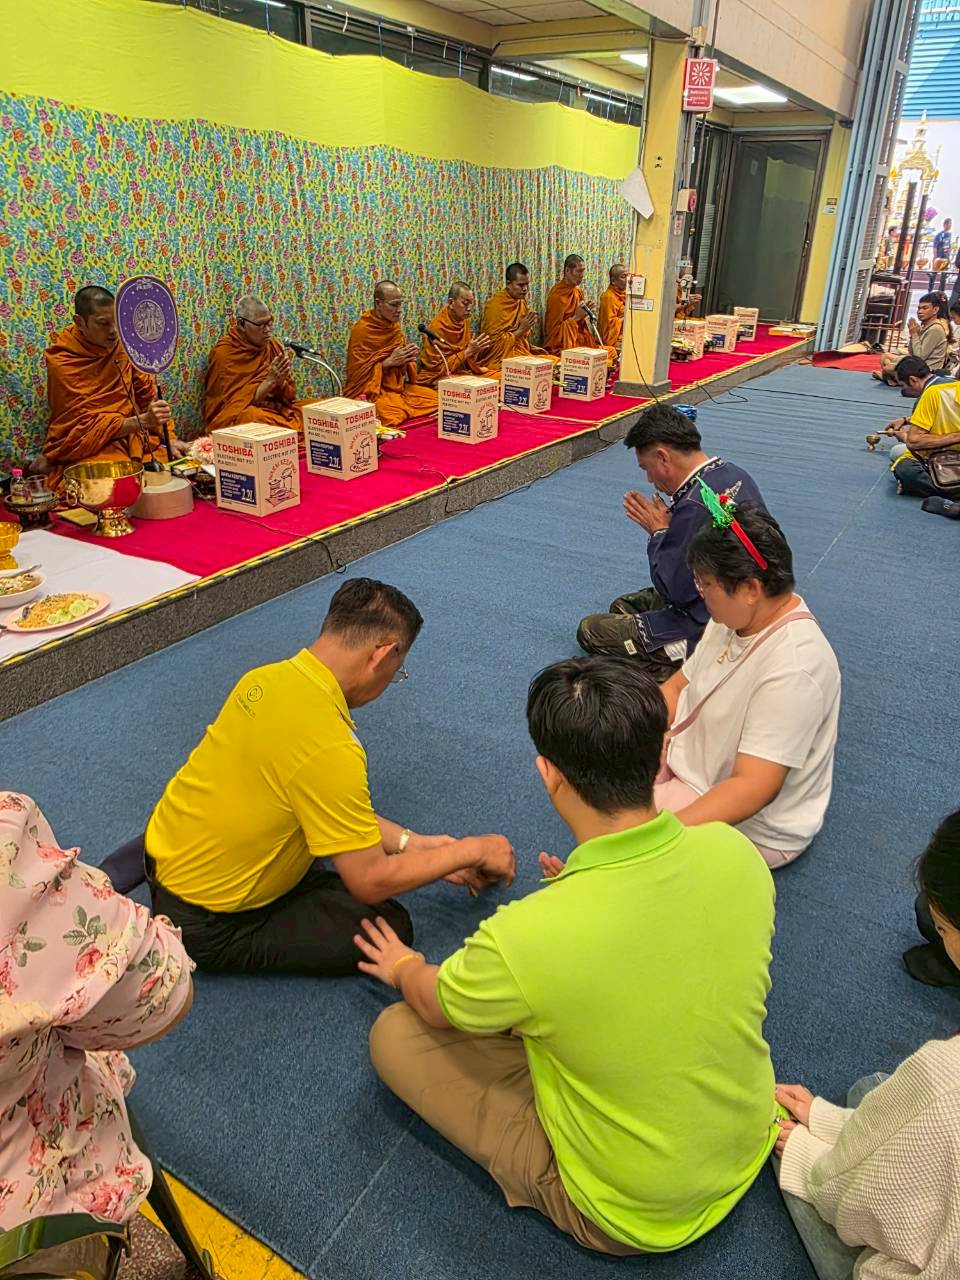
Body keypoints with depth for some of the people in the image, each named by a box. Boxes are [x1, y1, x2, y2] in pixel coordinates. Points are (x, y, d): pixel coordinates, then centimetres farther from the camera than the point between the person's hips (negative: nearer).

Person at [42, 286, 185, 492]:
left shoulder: (123, 342, 1)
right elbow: (84, 425, -15)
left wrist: (170, 438, -8)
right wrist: (142, 421, -28)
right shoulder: (62, 361, -12)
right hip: (83, 450, -5)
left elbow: (148, 392, 6)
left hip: (129, 439, 5)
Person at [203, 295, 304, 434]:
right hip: (236, 419, -5)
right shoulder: (224, 353, -9)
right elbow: (235, 403, -13)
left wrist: (280, 382, -15)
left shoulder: (273, 347, 5)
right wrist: (269, 381, -19)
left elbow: (290, 396, 6)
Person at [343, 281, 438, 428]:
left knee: (433, 398, -9)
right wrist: (390, 361, -21)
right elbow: (358, 372, -16)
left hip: (397, 386, 7)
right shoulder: (362, 330, -14)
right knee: (395, 413, -35)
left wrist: (408, 357, -8)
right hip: (370, 390, -7)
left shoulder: (395, 325, 7)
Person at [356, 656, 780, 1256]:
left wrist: (403, 967, 12)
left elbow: (434, 1004, -10)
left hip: (630, 1219, -5)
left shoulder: (526, 937, -36)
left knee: (394, 1034, 1)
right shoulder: (736, 852, -21)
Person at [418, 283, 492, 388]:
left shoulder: (464, 321, 3)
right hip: (438, 378, -7)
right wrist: (467, 351, -20)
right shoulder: (437, 327, -17)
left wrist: (475, 350, -8)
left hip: (462, 373, 7)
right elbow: (438, 368, -17)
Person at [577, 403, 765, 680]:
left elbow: (674, 589, -21)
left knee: (590, 631, 1)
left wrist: (659, 531, -8)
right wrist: (666, 527, 1)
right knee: (623, 606, 25)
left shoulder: (695, 506, -29)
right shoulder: (735, 475, 0)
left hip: (707, 628, -10)